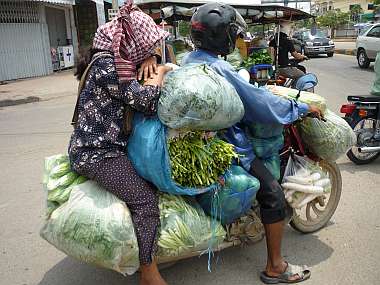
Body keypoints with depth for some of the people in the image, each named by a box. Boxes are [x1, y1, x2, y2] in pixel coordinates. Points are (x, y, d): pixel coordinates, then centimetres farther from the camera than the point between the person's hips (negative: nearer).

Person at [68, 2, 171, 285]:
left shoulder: (117, 60, 11)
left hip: (112, 144, 10)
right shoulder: (105, 65, -18)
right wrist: (160, 72, -6)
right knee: (145, 197, -20)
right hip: (97, 153, -10)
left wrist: (148, 62, -3)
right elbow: (146, 102, -23)